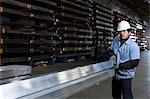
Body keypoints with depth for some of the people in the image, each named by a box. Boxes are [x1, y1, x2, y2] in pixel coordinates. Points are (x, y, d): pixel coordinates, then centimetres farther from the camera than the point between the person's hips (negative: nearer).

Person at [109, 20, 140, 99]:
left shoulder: (134, 46, -17)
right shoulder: (115, 40, 0)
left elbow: (135, 63, -21)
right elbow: (110, 51, 15)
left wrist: (120, 65, -24)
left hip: (126, 75, -6)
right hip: (115, 74, 6)